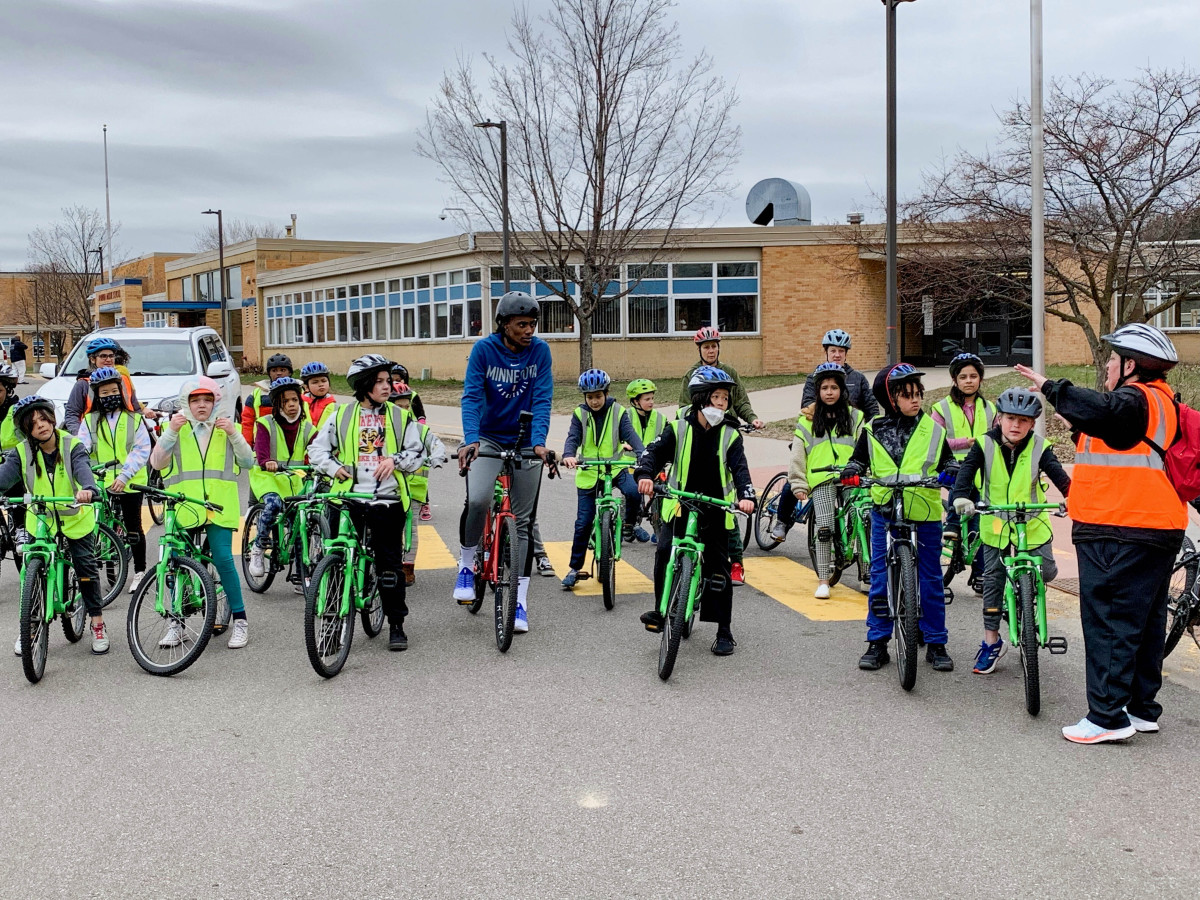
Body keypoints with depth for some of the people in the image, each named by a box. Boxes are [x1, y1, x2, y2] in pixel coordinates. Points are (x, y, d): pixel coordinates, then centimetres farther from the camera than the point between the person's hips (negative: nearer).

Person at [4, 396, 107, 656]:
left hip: (76, 519, -2)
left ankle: (98, 624, 16)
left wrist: (87, 488, -54)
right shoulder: (21, 453, -8)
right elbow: (6, 474, -22)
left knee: (86, 568, 2)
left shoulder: (72, 445, -13)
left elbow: (82, 467, -31)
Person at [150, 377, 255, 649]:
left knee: (223, 560, -9)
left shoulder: (225, 428, 12)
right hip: (183, 506, 1)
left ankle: (240, 620, 3)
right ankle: (176, 622, 17)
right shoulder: (176, 428, 10)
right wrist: (170, 432, -12)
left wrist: (234, 434, -8)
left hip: (218, 506, -1)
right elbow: (157, 463, -1)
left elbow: (247, 462, 5)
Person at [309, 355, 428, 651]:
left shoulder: (401, 417, 8)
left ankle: (396, 626, 12)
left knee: (390, 564, 1)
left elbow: (417, 453, 8)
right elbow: (317, 448, 13)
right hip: (348, 499, 1)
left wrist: (395, 459, -11)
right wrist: (334, 468, -4)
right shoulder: (342, 415, 8)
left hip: (387, 500, -1)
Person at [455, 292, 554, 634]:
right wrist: (469, 438, -32)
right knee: (477, 501, -27)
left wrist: (539, 441, -27)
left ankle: (519, 602, 10)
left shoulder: (540, 351, -8)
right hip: (488, 438, -1)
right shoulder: (484, 349, -10)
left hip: (525, 443, 1)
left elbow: (542, 399, -12)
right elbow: (471, 396, -16)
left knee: (523, 521, 3)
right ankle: (466, 565, 0)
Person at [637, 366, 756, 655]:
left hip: (716, 510, 0)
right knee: (664, 552, -19)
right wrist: (645, 475, -29)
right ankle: (662, 610, 1)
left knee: (718, 570, 2)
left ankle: (724, 632, 11)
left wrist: (746, 496, -29)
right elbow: (655, 451, -8)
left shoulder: (730, 435, 0)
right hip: (679, 505, 0)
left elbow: (740, 468, -10)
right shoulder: (679, 428, -1)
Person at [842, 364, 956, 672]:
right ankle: (877, 643, 15)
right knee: (880, 580, 3)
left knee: (930, 581, 6)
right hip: (885, 514, 0)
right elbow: (859, 459, 11)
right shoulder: (873, 430, 3)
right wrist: (851, 472, -11)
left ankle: (936, 644, 18)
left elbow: (946, 460, 10)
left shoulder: (932, 430, 4)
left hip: (925, 517, 0)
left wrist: (950, 472, -12)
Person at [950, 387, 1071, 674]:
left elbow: (1058, 474, -18)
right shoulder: (985, 444, -9)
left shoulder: (1039, 448, -8)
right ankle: (991, 641, 11)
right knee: (992, 580, 2)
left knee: (1046, 572, -8)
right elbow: (967, 469, -19)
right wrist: (961, 497, -37)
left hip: (1032, 523, 0)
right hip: (995, 524, 0)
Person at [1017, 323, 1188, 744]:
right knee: (1144, 622, 15)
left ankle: (1108, 716, -4)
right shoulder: (1159, 402, 18)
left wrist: (1050, 387, -27)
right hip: (1158, 531, 10)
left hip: (1120, 536, -10)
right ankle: (1142, 708, 24)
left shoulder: (1136, 399, -15)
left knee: (1108, 623, -6)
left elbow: (1101, 411, -35)